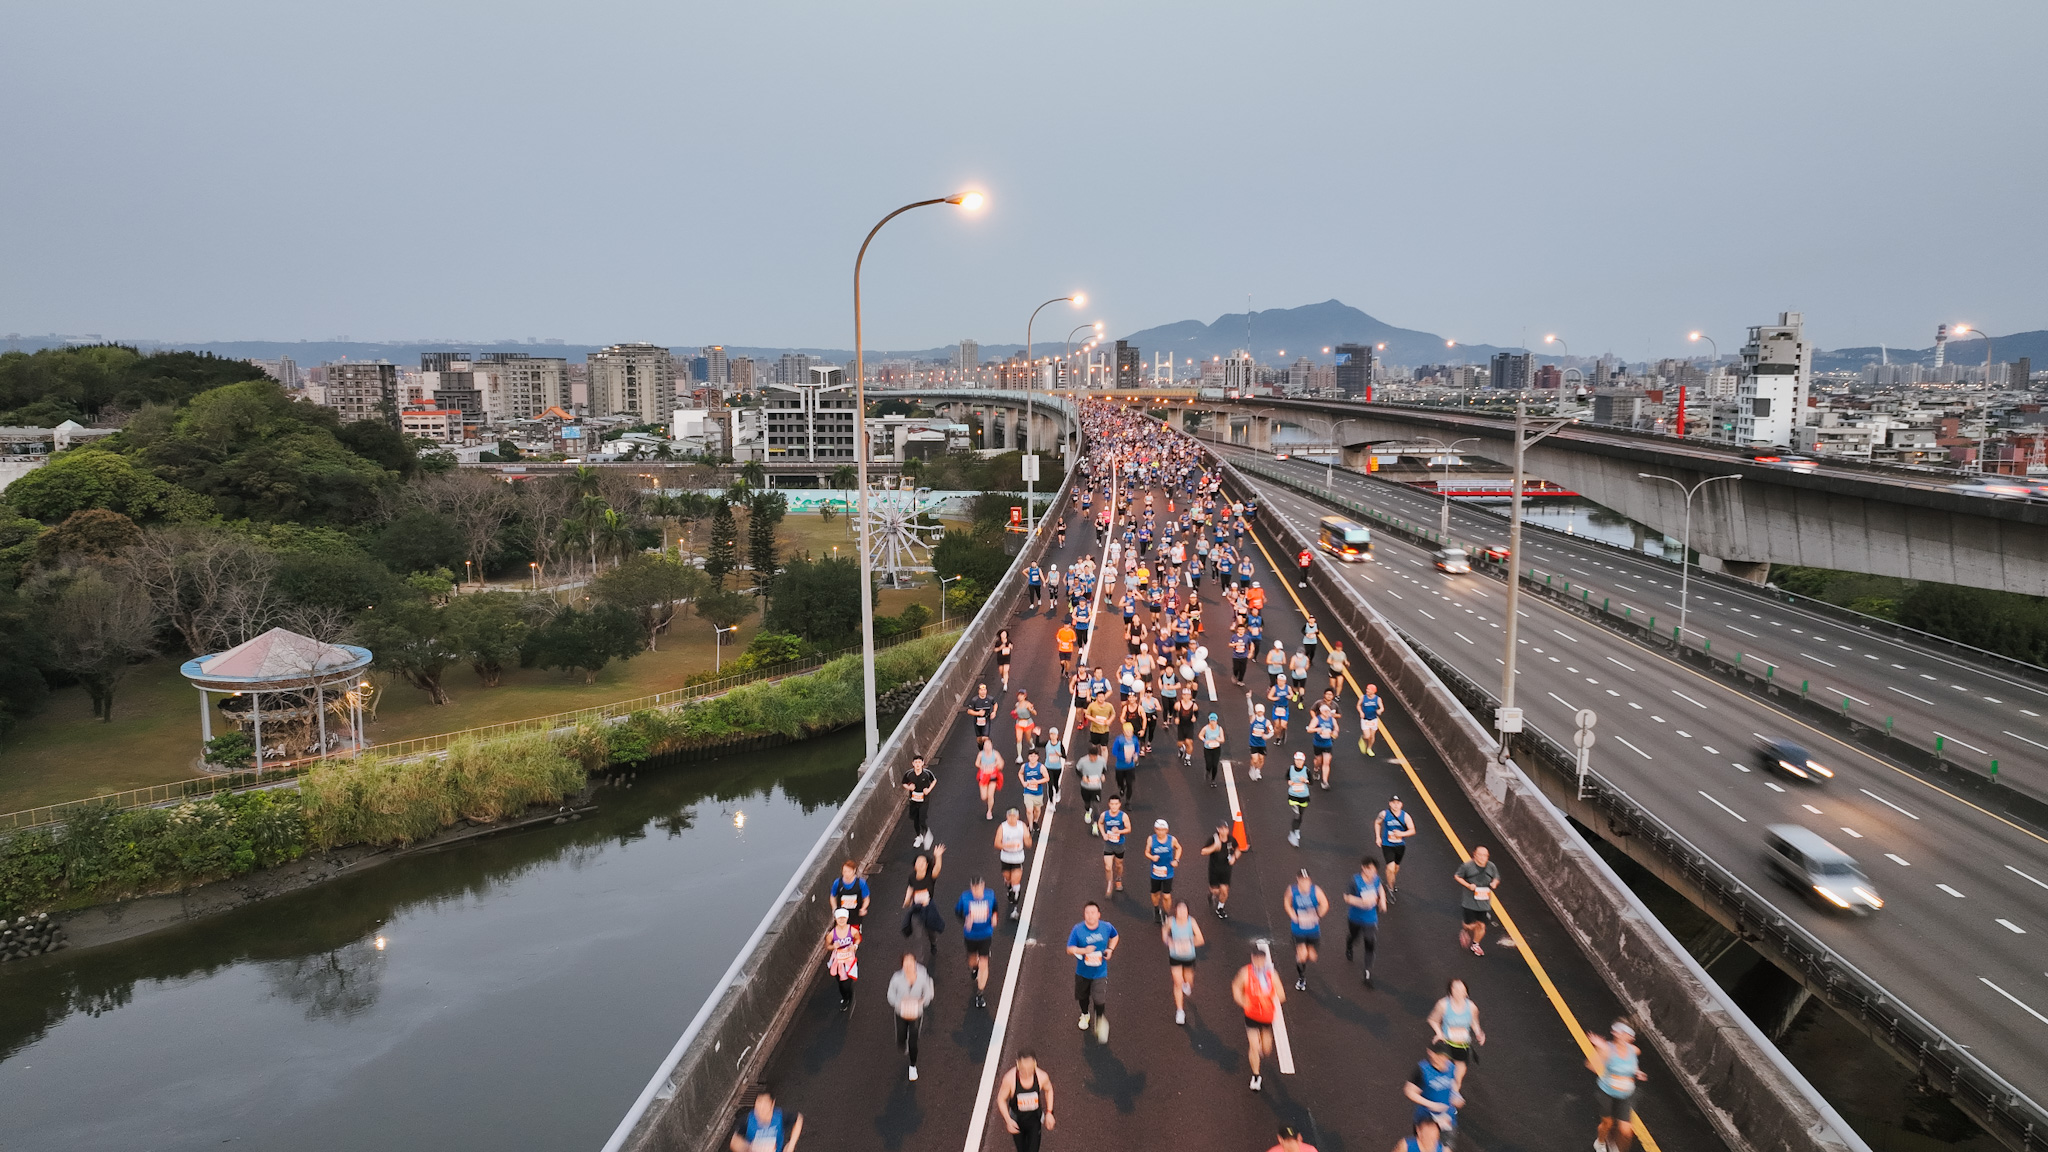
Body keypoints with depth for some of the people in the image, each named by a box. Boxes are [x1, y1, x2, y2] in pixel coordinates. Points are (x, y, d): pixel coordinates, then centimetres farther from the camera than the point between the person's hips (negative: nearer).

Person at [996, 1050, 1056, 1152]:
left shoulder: (1042, 1077, -28)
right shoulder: (1010, 1078, -33)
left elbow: (1049, 1090, -3)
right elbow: (1001, 1099, -16)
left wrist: (1049, 1113, -4)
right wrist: (1008, 1120, -23)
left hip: (1035, 1118, 0)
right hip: (1016, 1119, 0)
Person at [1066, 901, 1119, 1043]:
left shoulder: (1107, 927, -12)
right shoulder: (1077, 929, -19)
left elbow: (1114, 936, 11)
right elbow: (1070, 949, -16)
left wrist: (1110, 949, -4)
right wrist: (1084, 950, -32)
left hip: (1100, 972, -1)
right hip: (1083, 971, 1)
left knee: (1099, 1000, -12)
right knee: (1083, 996, 22)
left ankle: (1100, 1020, 18)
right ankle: (1085, 1015, 54)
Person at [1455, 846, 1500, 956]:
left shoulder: (1491, 866, -5)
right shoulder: (1467, 866, -16)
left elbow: (1496, 878, 13)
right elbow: (1457, 876, -4)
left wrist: (1494, 883, -11)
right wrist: (1468, 885, -17)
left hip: (1484, 902, 3)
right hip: (1470, 901, -3)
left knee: (1481, 926, 10)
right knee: (1471, 925, 0)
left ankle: (1475, 944, 36)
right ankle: (1465, 932, 38)